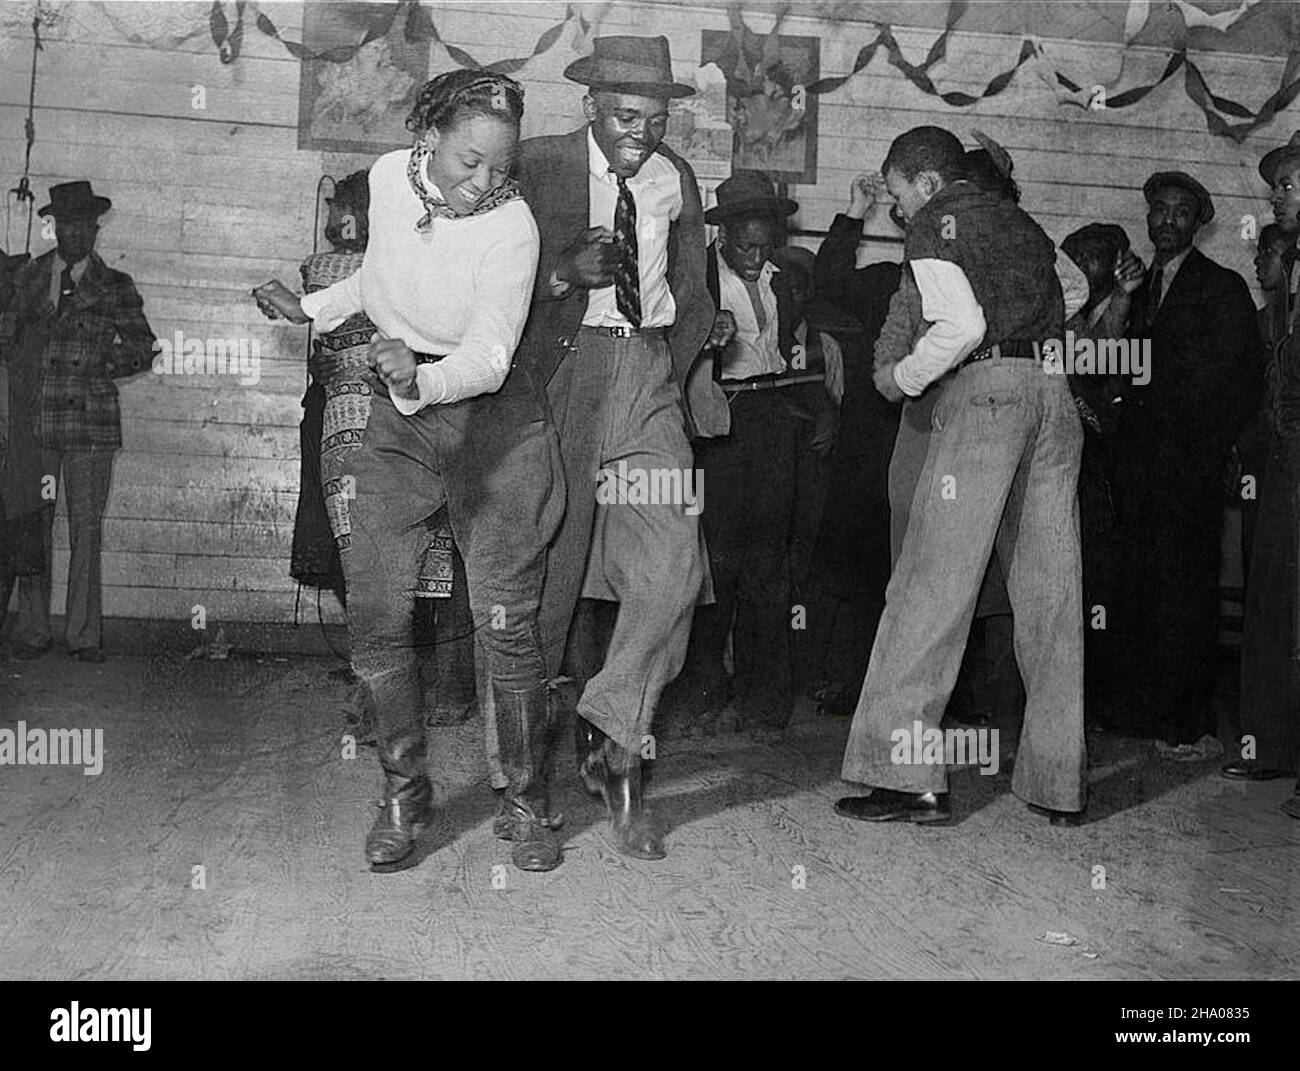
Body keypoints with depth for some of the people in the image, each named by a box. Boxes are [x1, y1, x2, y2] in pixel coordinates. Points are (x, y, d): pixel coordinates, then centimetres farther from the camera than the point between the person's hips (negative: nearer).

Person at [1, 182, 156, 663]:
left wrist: (102, 363, -5)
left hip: (92, 420, -1)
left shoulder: (115, 286, 10)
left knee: (86, 529, -3)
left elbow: (143, 349, 10)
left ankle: (84, 636, 2)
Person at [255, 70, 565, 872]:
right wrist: (314, 308, 22)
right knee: (375, 616, -1)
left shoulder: (512, 225, -17)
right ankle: (405, 798, 15)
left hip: (491, 411, -5)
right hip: (399, 417, 5)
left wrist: (421, 378, -41)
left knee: (506, 619, -7)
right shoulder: (390, 177, -1)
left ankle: (528, 803, 10)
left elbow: (488, 358, -23)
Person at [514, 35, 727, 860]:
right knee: (549, 566, 3)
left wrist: (697, 330, 8)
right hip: (565, 369, -3)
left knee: (672, 568, -10)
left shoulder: (677, 178, 14)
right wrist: (567, 272, -16)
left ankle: (613, 737, 6)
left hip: (653, 373, 3)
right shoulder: (541, 167, 1)